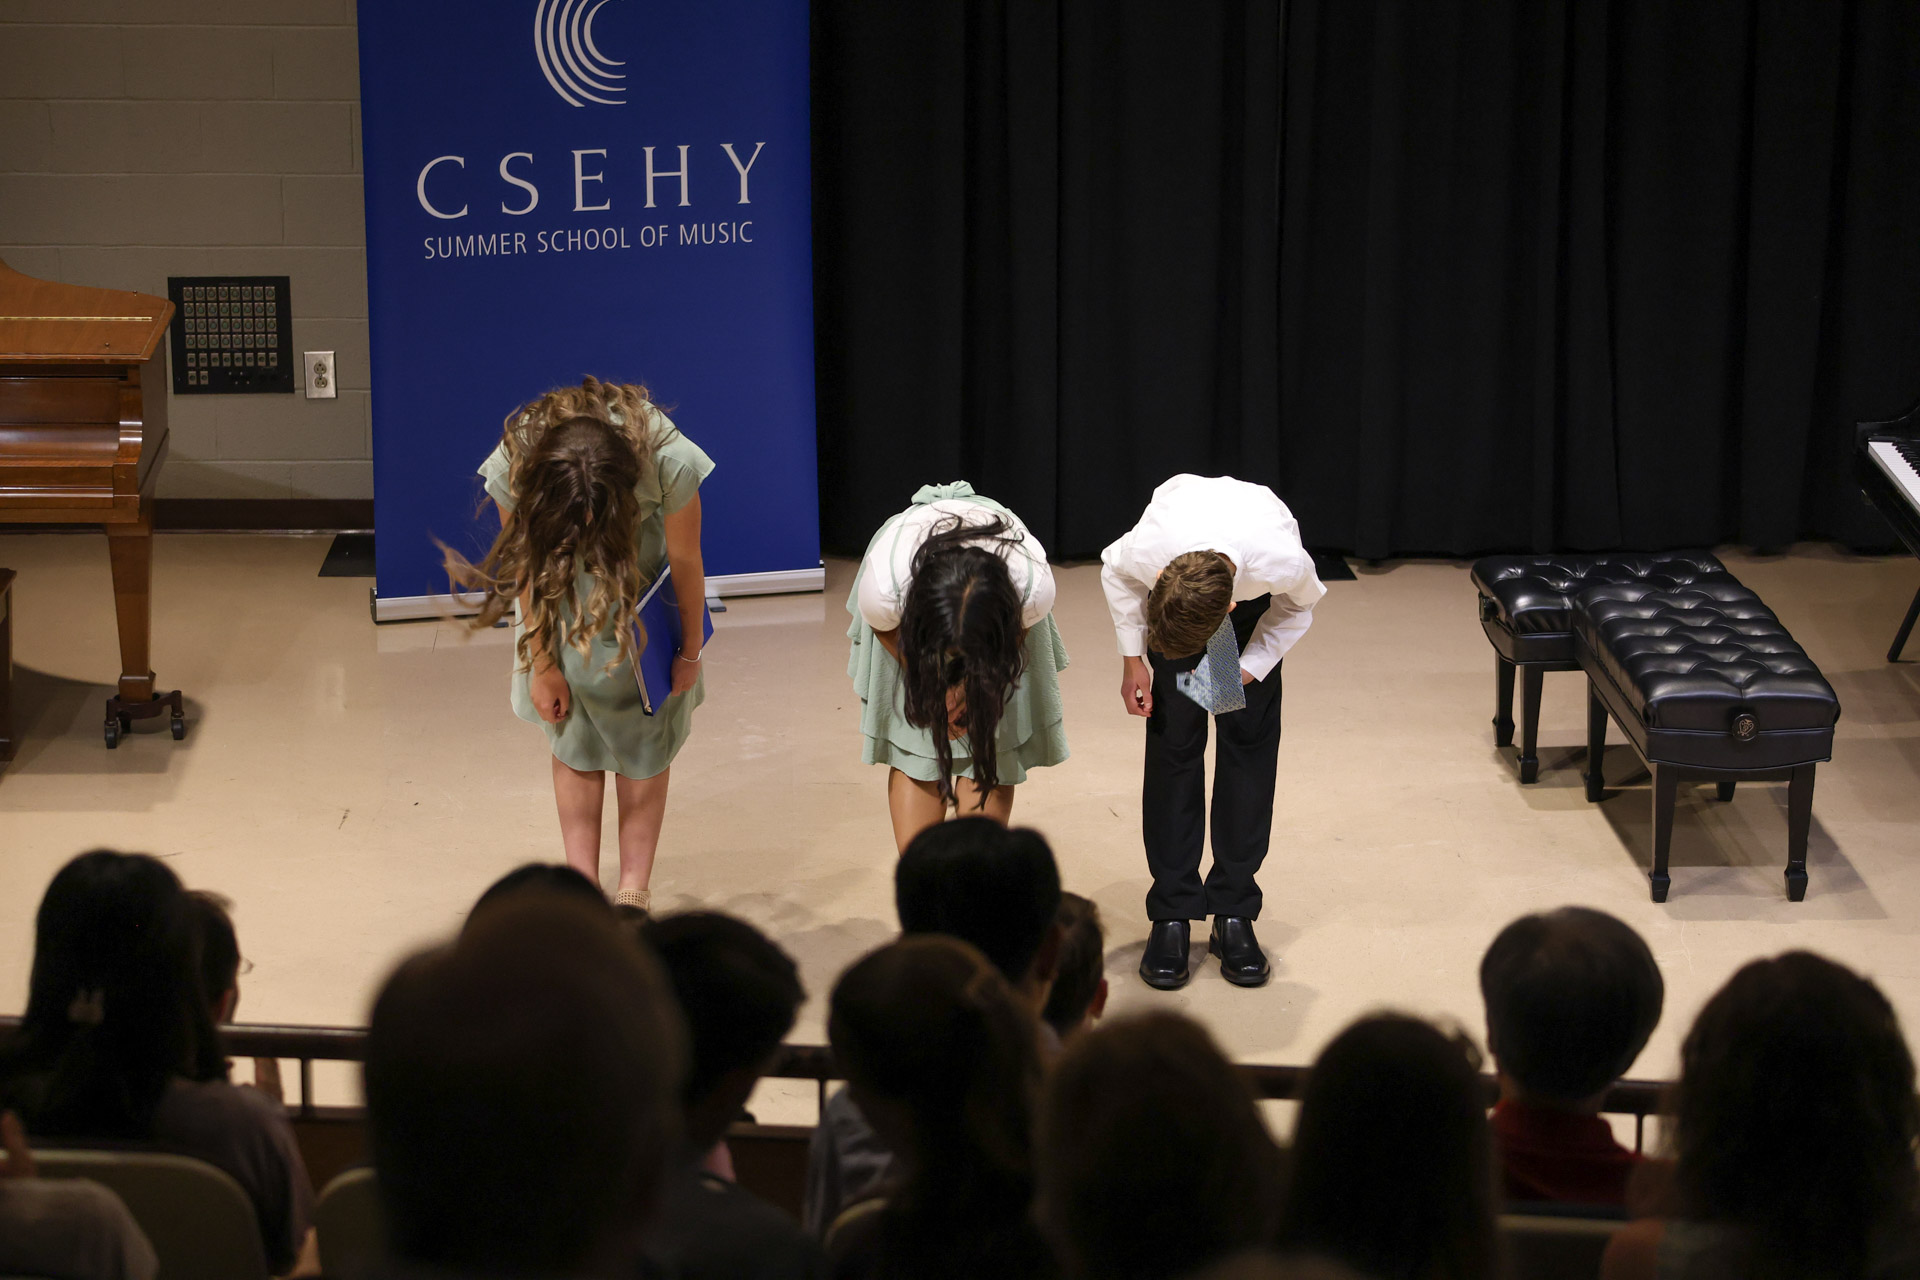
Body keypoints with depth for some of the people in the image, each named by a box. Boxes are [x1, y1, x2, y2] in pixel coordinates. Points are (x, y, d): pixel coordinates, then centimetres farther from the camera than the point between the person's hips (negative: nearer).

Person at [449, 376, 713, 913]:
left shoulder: (668, 461, -38)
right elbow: (527, 566, -15)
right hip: (561, 598, 1)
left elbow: (686, 561, -19)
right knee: (573, 737, 2)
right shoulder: (514, 465, -33)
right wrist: (543, 664, -5)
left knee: (644, 738, 1)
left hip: (647, 589, -1)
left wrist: (691, 652, -4)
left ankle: (633, 890, 8)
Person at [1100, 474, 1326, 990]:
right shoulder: (1147, 550, -41)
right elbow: (1114, 569, -13)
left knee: (1250, 737, -7)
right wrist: (1133, 662, -13)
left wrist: (1247, 671, -21)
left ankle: (1234, 916, 1)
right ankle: (1171, 917, -1)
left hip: (1255, 592, 0)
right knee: (1174, 739, -7)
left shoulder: (1284, 564, -42)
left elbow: (1298, 607, -14)